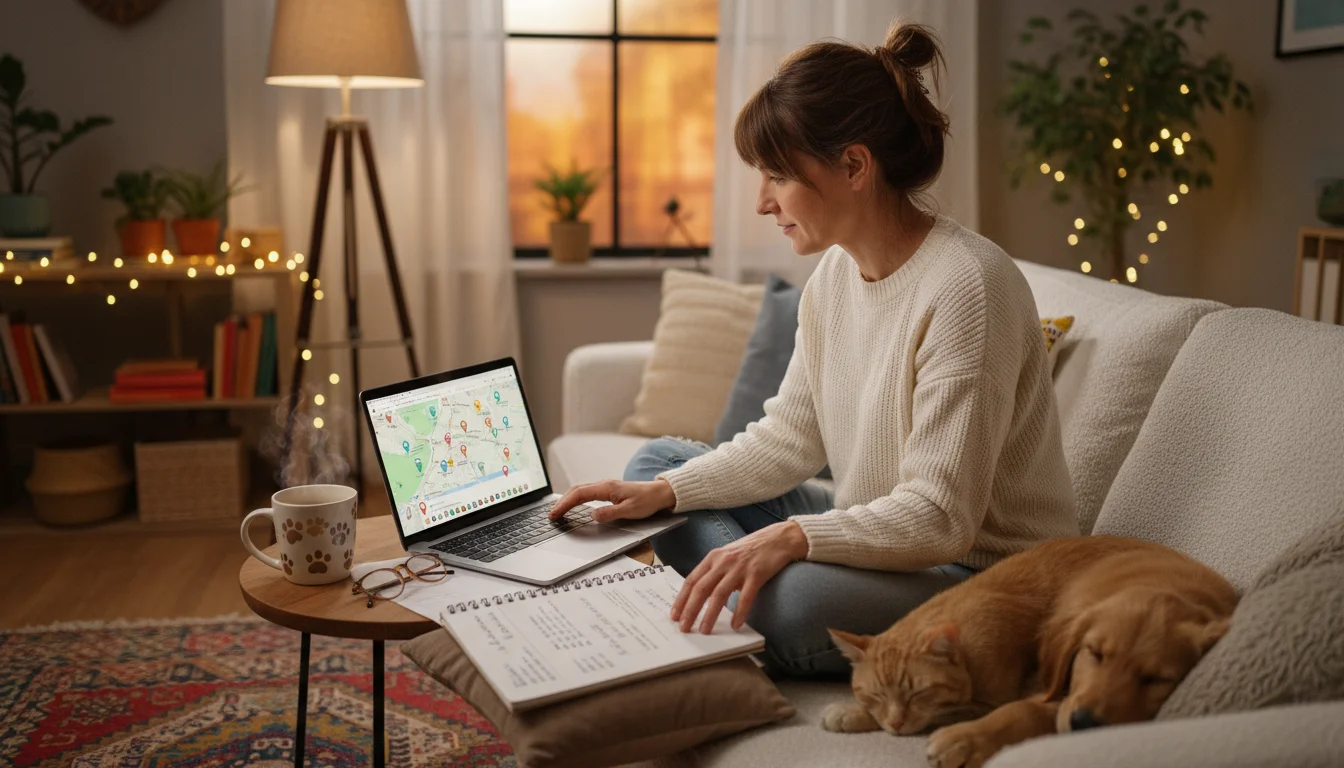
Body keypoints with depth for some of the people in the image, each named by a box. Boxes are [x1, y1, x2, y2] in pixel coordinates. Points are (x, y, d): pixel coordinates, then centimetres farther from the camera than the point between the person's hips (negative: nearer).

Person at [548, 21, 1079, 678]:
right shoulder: (834, 274, 2)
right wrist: (662, 493, -2)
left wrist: (791, 536, -37)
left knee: (789, 603, -39)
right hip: (881, 537, 9)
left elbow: (939, 518, -27)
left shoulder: (965, 286, -24)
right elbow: (789, 438, 8)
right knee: (657, 460, 9)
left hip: (984, 577, -9)